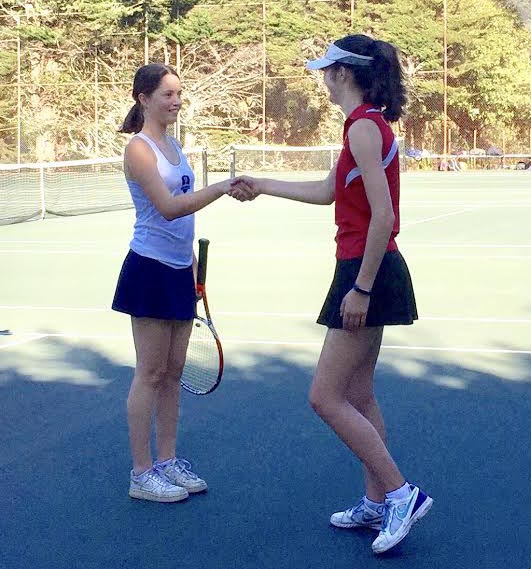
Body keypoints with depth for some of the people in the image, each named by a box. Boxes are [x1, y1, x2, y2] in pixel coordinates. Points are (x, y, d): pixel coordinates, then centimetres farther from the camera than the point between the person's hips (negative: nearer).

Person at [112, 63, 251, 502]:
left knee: (173, 372, 12)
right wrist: (221, 188, -29)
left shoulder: (172, 144, 14)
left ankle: (167, 461, 21)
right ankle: (142, 474, 6)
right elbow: (168, 207, -23)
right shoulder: (139, 148, -12)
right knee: (151, 374, -2)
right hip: (151, 269, -8)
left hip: (179, 271, 8)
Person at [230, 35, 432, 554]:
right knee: (357, 397, 15)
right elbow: (327, 191, 26)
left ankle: (402, 493, 0)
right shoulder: (367, 123, 14)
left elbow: (382, 215, -23)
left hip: (368, 273, -10)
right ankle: (377, 504, 24)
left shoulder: (364, 126, -16)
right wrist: (262, 185, 32)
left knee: (326, 397, -6)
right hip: (367, 273, 10)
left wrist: (361, 288, -21)